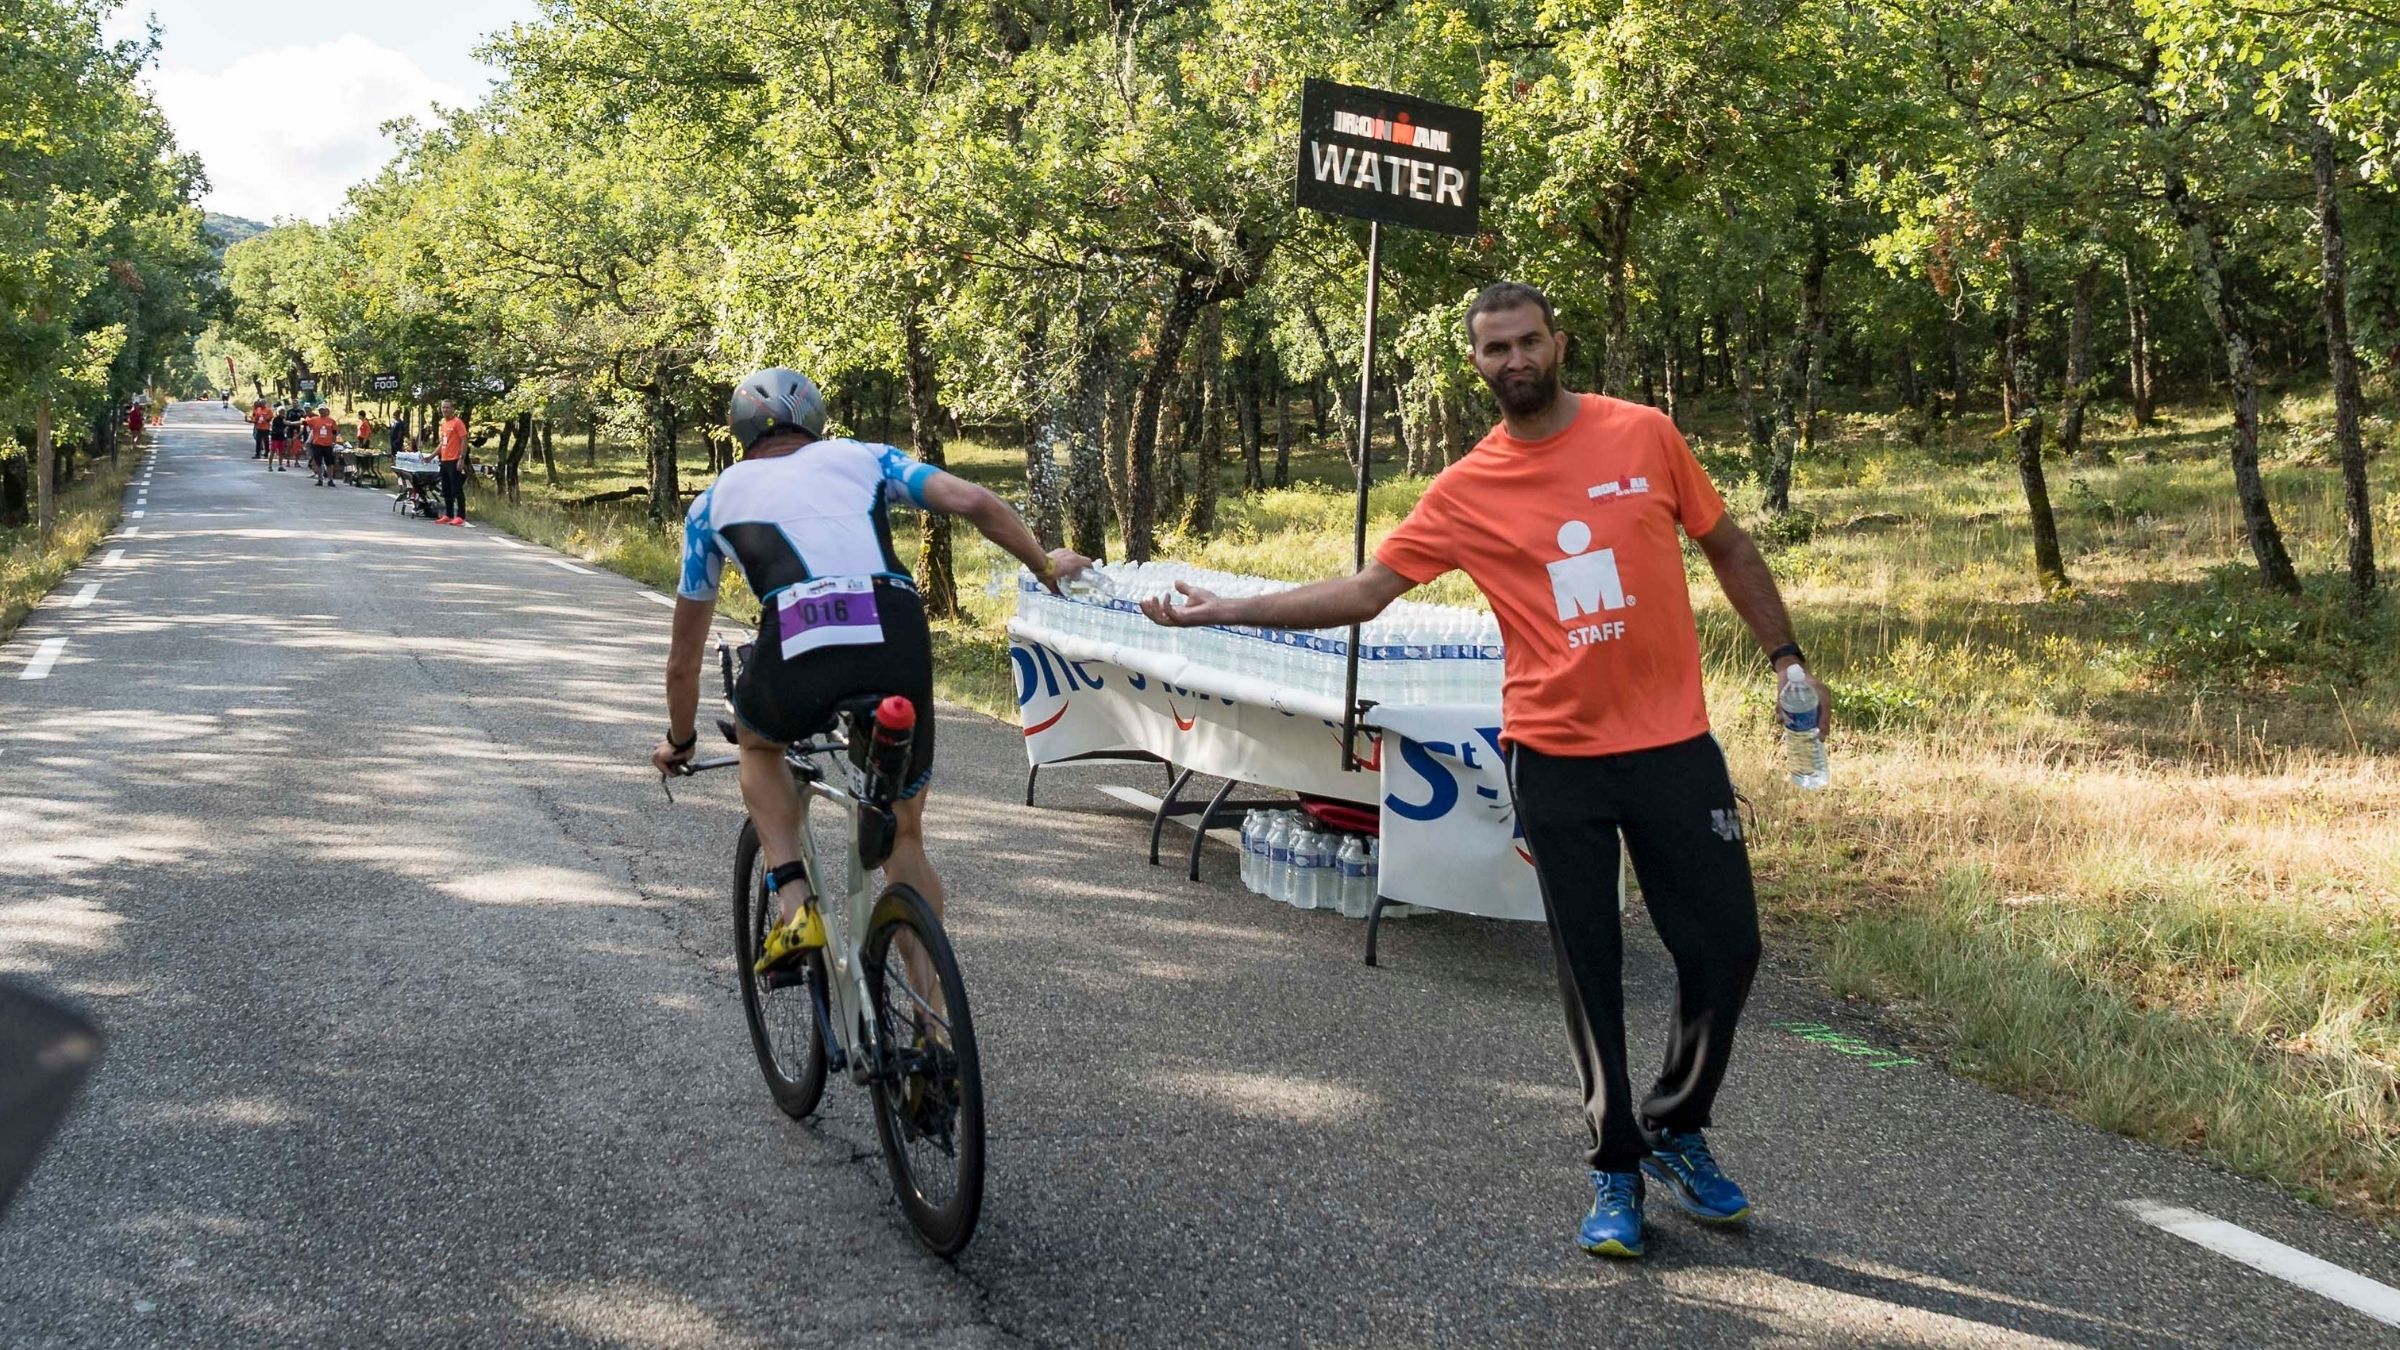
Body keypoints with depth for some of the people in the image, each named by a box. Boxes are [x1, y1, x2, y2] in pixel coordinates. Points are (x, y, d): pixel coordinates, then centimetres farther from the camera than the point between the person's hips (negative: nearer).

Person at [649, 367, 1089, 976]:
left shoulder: (717, 498, 28)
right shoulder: (860, 456, 28)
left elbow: (683, 656, 35)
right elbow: (972, 501, 12)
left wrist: (680, 741, 49)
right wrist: (1046, 566, 25)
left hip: (798, 654, -1)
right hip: (901, 652, 1)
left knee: (758, 742, 36)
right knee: (903, 836, 24)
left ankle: (793, 906, 16)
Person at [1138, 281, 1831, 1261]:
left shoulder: (1643, 435, 0)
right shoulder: (1464, 493, -1)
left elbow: (1727, 548, 10)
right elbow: (1363, 592, 0)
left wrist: (1786, 656, 8)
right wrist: (1223, 610, -6)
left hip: (1674, 746, 1)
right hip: (1555, 759, 0)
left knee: (1725, 950, 2)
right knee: (1589, 970, 6)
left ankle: (1675, 1131, 26)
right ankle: (1616, 1172, 21)